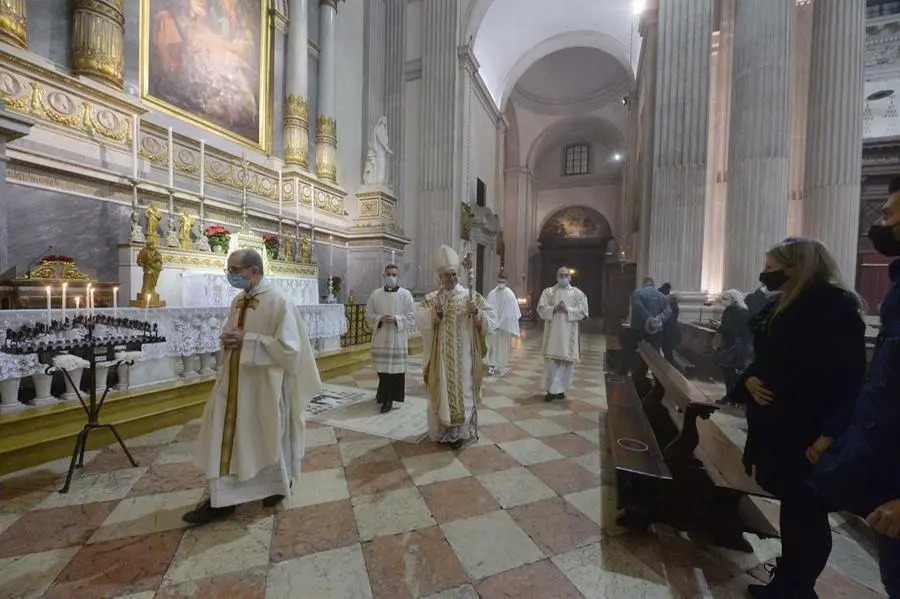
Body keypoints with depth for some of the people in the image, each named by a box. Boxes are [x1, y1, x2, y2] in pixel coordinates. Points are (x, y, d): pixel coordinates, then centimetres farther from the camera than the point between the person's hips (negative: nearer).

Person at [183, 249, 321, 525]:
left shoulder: (279, 302, -19)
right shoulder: (238, 301, 6)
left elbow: (288, 347, -23)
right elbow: (229, 330, 19)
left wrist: (246, 340, -22)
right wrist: (227, 338, -5)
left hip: (265, 382, -7)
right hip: (235, 379, 7)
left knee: (270, 435, 12)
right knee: (226, 435, 11)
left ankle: (280, 483, 38)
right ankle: (221, 498, 27)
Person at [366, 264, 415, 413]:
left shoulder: (406, 295, -1)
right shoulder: (376, 294, 6)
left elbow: (411, 317, -2)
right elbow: (368, 314, 8)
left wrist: (395, 318, -16)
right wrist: (379, 318, -11)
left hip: (398, 338, -2)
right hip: (380, 337, 2)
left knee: (396, 368, -1)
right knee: (382, 368, 9)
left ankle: (388, 398, 12)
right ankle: (384, 394, 30)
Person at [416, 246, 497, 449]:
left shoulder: (472, 296, 0)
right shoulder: (430, 299, 3)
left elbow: (492, 320, -6)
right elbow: (420, 320, -12)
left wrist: (477, 313, -24)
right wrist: (435, 313, -28)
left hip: (463, 355, -1)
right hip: (440, 355, 1)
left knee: (462, 390, 7)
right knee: (441, 391, 10)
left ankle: (460, 432, 23)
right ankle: (442, 430, 28)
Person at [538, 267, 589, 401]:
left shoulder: (578, 293, 7)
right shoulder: (548, 292, 7)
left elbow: (583, 312, -1)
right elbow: (541, 309, 0)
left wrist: (567, 309, -15)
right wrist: (554, 309, -16)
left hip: (569, 333, 1)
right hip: (552, 332, -1)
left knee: (566, 361, 4)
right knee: (551, 361, -2)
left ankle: (559, 389, 18)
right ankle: (551, 389, 7)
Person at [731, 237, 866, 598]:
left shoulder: (836, 309, -13)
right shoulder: (780, 308, 10)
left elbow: (852, 378, -17)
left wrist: (831, 434, -23)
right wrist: (749, 380, -5)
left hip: (809, 436, -7)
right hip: (777, 428, 7)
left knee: (807, 514, 9)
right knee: (790, 508, 19)